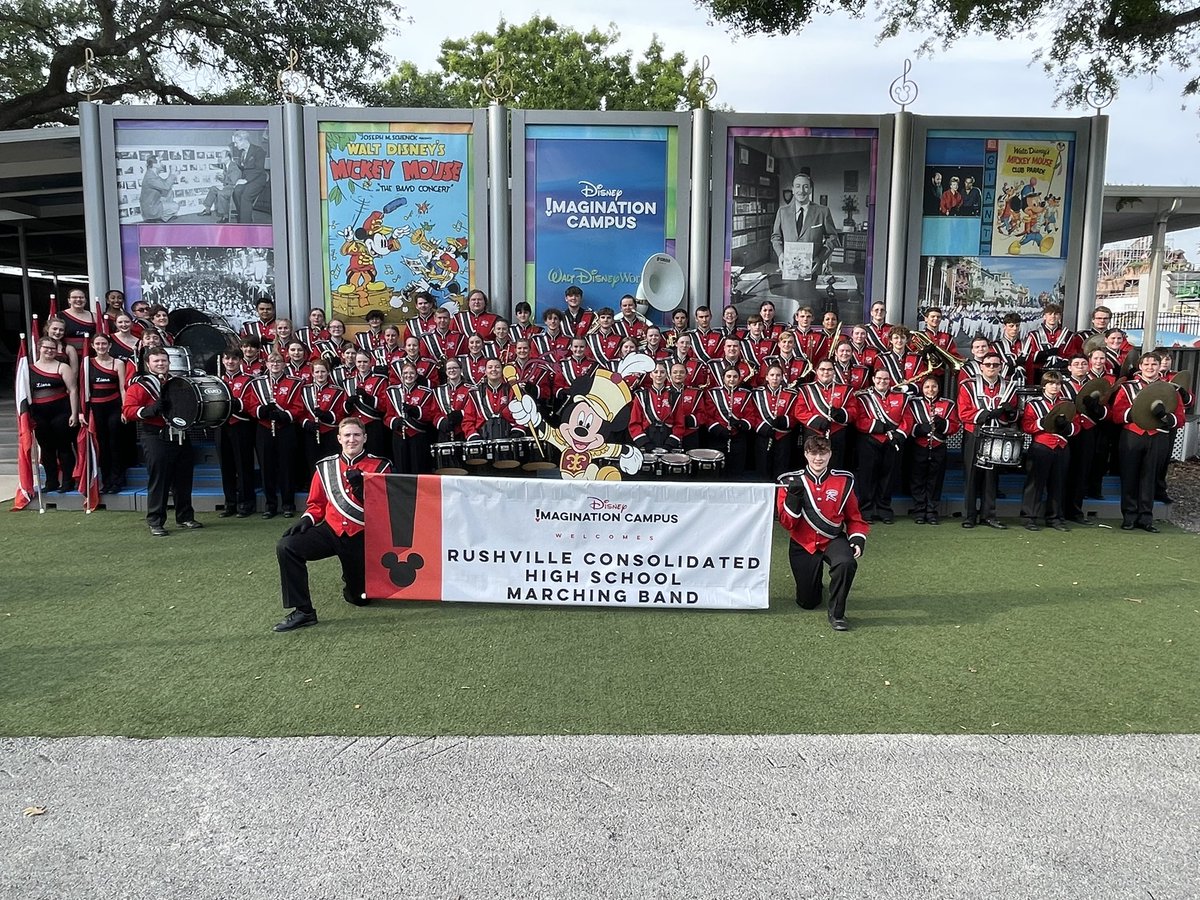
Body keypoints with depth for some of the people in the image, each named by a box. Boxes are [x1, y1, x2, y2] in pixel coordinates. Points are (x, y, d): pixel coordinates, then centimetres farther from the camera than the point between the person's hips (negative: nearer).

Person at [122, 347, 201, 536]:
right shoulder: (139, 385, -2)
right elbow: (128, 411, -11)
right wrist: (150, 410, -25)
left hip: (181, 438, 6)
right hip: (156, 439, -6)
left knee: (184, 480, 11)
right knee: (158, 481, -3)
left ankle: (185, 517, 23)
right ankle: (155, 522, 5)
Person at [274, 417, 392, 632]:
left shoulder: (380, 467, -3)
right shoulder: (325, 467, 6)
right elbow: (316, 503, 14)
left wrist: (361, 486, -22)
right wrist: (307, 519, -7)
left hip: (360, 537, -2)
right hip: (330, 531, 2)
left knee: (360, 598, 4)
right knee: (286, 547, -23)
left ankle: (353, 578, 43)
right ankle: (302, 611, -14)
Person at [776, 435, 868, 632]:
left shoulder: (843, 480, -5)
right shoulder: (792, 482, -7)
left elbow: (854, 517, 6)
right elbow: (787, 524, -12)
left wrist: (858, 539, -11)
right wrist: (793, 496, -25)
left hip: (833, 540, 0)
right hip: (803, 544, 0)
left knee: (847, 563, -34)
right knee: (807, 602, 3)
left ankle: (836, 613, -12)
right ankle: (813, 581, 41)